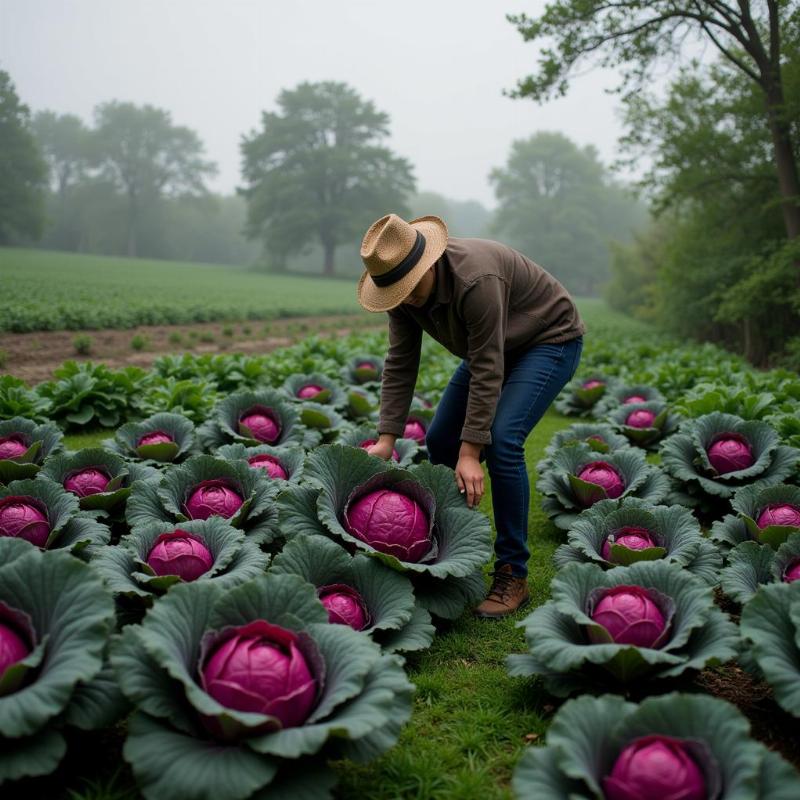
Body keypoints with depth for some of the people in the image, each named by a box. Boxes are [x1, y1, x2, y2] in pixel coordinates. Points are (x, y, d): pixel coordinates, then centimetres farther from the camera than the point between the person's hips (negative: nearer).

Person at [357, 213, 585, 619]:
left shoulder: (476, 279, -37)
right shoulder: (401, 287, -14)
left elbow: (487, 372, -34)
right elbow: (399, 365, -10)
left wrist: (470, 454, -33)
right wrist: (386, 440, -17)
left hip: (550, 339, -8)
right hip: (494, 346, 8)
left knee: (501, 440, -25)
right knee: (439, 441, 1)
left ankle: (513, 576, -13)